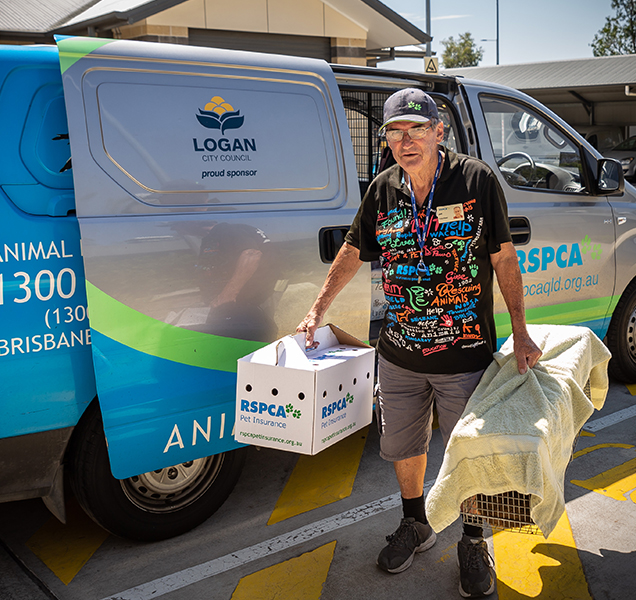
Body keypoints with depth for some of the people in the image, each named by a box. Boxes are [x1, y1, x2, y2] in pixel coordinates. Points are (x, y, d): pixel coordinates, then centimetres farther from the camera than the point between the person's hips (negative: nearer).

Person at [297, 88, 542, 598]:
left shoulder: (477, 180, -9)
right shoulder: (383, 190, 1)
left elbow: (504, 257, -4)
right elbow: (353, 253, 12)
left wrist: (519, 331, -6)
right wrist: (318, 311, 10)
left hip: (466, 354, -3)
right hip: (399, 355, 4)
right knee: (403, 446, 18)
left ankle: (473, 543, 34)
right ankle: (415, 525, 44)